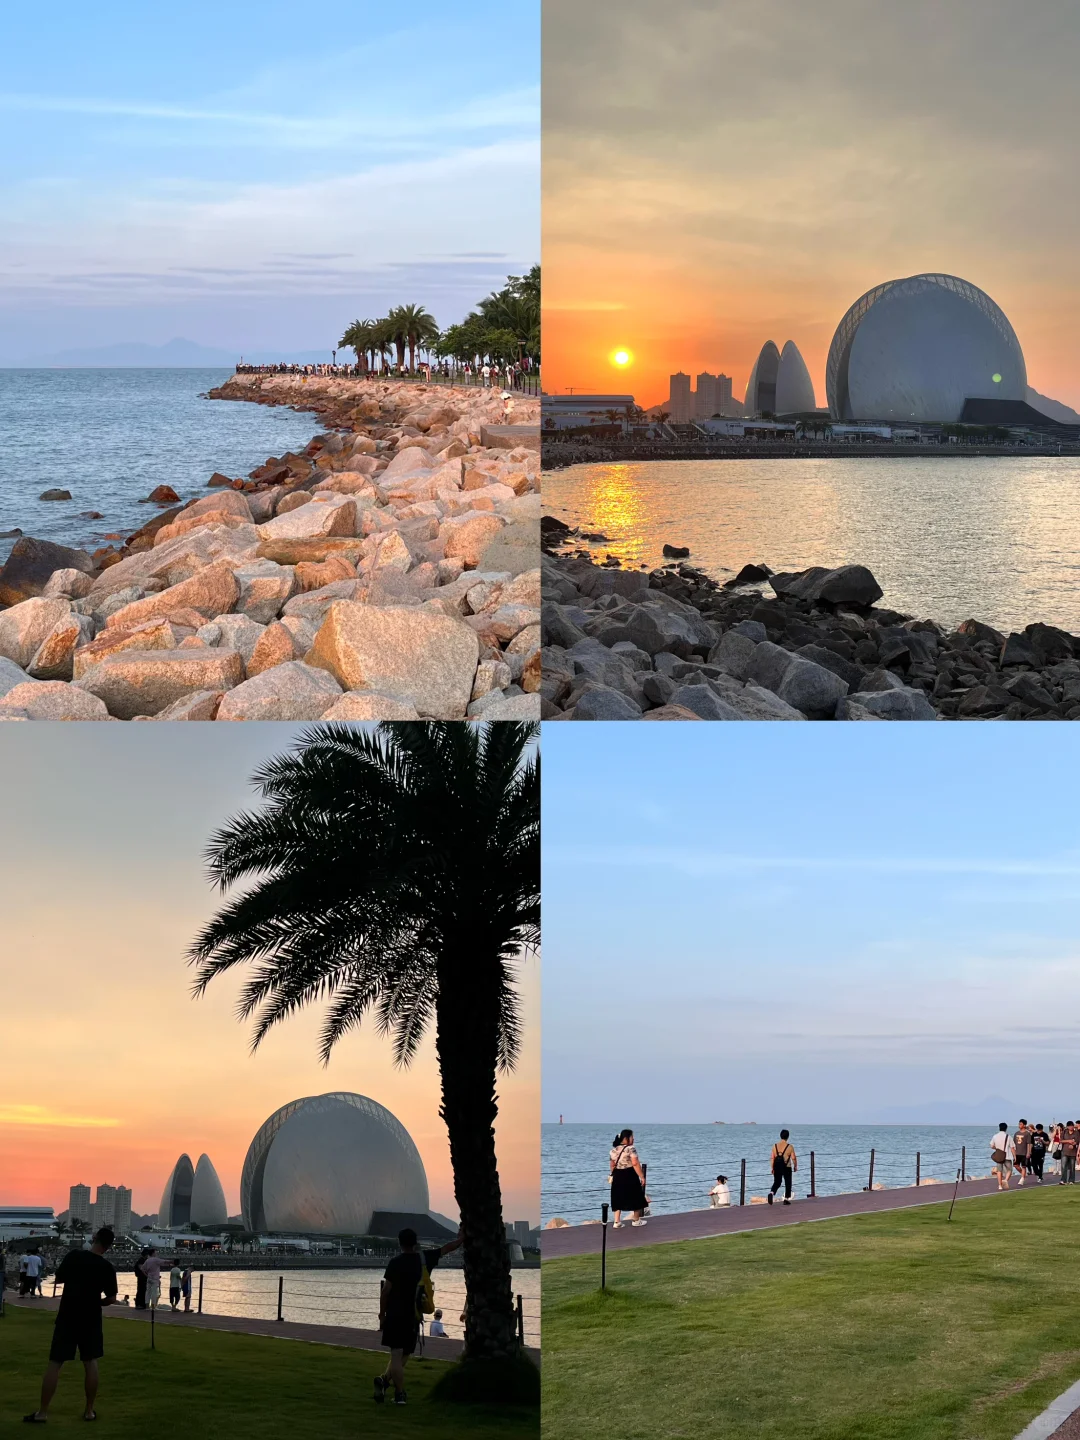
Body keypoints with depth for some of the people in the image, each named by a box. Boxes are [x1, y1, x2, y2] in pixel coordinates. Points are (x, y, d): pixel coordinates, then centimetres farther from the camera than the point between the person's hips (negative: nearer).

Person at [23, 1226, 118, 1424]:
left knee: (54, 1363, 2)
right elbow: (111, 1298, -2)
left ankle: (42, 1412, 2)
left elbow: (59, 1278, 5)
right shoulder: (106, 1268, -8)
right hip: (90, 1320, 0)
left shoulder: (73, 1256, -8)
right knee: (90, 1363, 11)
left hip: (67, 1317, 0)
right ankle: (89, 1410, 12)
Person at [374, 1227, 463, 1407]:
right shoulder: (425, 1258, 1)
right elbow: (446, 1248, 16)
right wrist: (461, 1238, 33)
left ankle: (400, 1393, -6)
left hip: (394, 1315, -2)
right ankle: (386, 1379, -6)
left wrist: (382, 1312, 2)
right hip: (413, 1316, 2)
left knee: (397, 1354, -1)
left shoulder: (396, 1262, -7)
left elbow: (386, 1290, -8)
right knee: (404, 1354, 12)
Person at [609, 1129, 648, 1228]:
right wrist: (642, 1176, -15)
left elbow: (612, 1165, 14)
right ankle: (636, 1220, 22)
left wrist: (612, 1176, 24)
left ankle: (617, 1222, 3)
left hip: (617, 1176, 6)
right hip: (629, 1176, -6)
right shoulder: (630, 1149, -13)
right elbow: (635, 1164, -19)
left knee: (618, 1199, 9)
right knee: (636, 1198, 11)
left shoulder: (614, 1150, 8)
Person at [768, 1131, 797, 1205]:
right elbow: (794, 1158, -7)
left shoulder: (775, 1146, 0)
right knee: (788, 1183, 14)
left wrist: (772, 1168, 9)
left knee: (777, 1182, 12)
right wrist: (795, 1166, 10)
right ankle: (786, 1199, 16)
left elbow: (772, 1158, 1)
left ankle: (771, 1193, -15)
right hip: (786, 1168, -3)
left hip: (777, 1167, 3)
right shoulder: (790, 1147, -9)